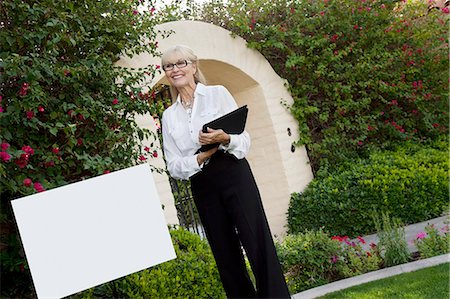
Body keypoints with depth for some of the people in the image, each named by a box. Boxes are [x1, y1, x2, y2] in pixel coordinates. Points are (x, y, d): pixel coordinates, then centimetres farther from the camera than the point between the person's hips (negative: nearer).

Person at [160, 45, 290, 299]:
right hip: (202, 187, 3)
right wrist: (200, 158, -14)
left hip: (234, 175, -3)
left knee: (258, 244, -10)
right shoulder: (169, 116, 13)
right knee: (227, 255, 6)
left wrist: (225, 139, -22)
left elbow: (245, 139, 0)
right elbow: (174, 166, 5)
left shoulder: (218, 94, 5)